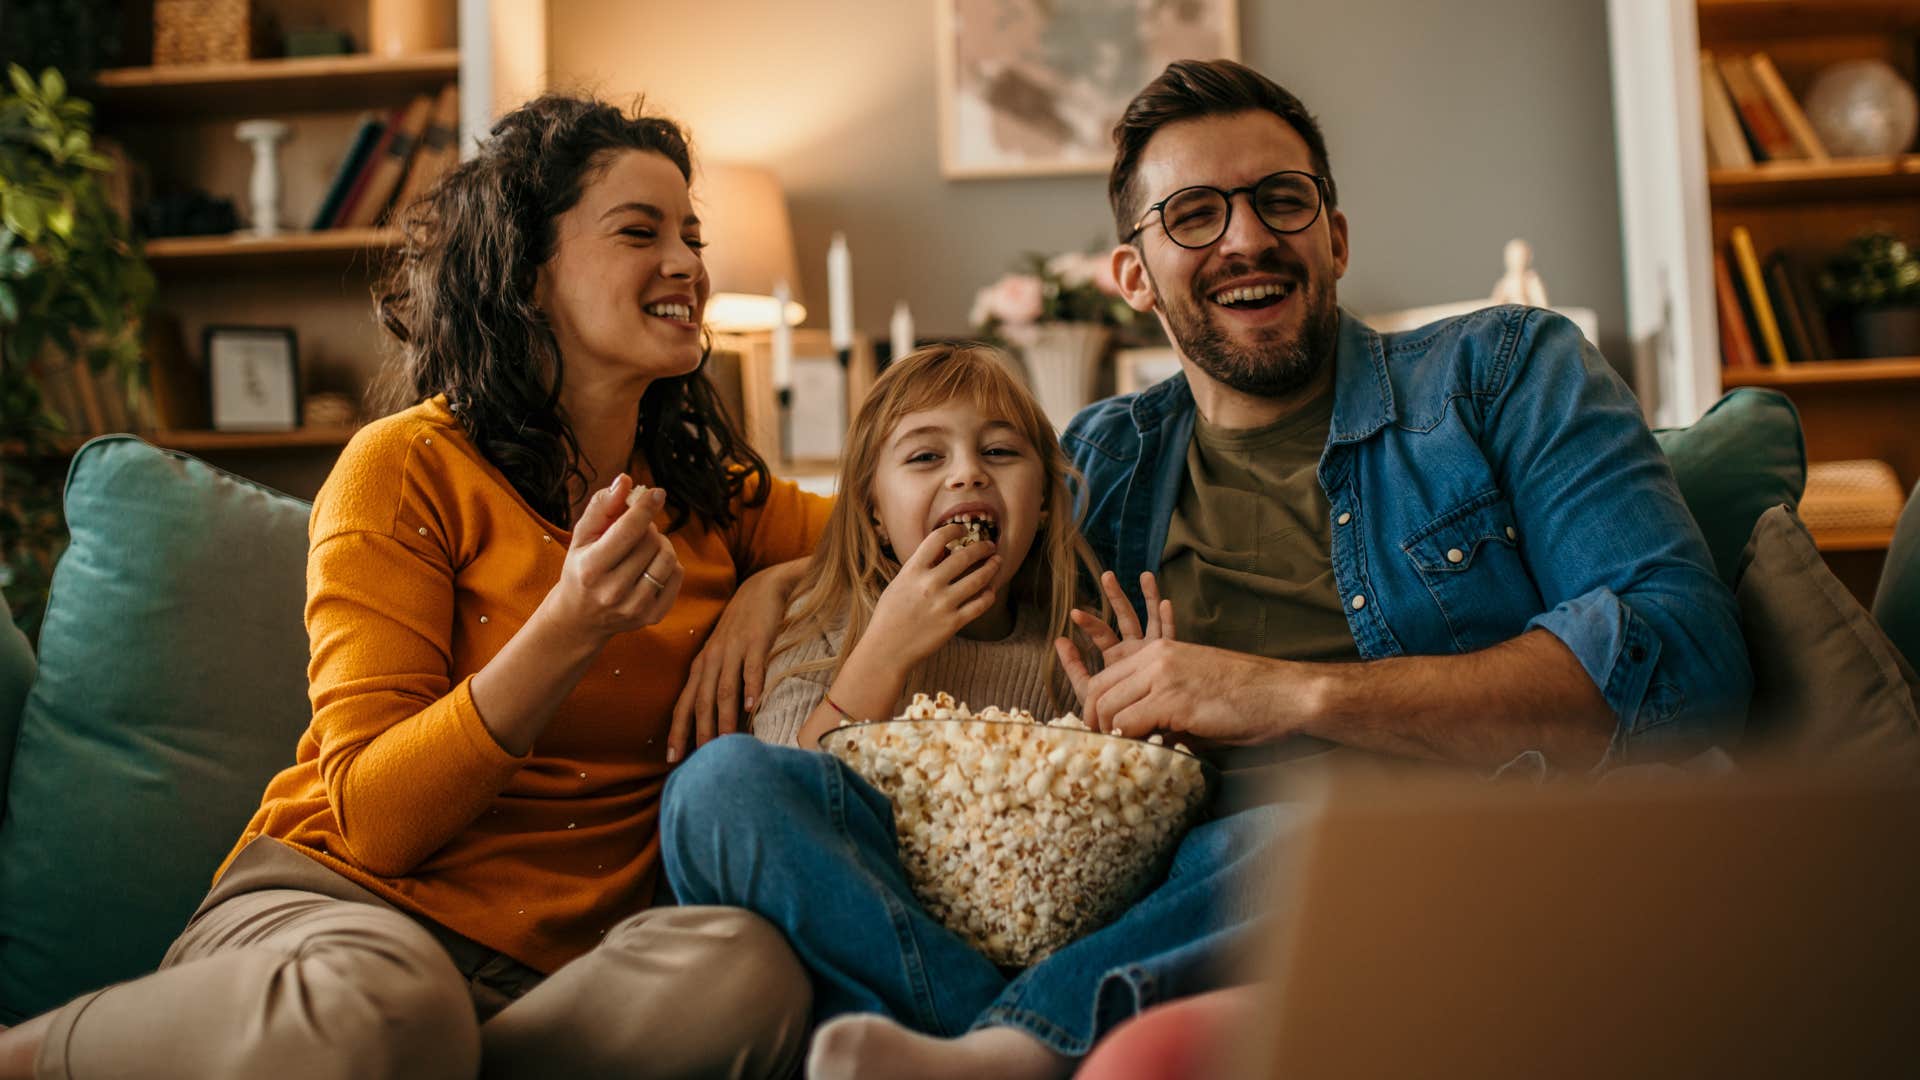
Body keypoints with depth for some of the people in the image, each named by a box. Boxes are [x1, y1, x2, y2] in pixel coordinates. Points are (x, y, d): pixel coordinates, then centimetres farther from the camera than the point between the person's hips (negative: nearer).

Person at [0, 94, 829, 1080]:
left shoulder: (712, 497, 12)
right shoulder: (409, 468, -3)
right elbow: (373, 820, -9)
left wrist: (770, 596, 2)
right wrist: (569, 630, -22)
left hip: (556, 968, 3)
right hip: (343, 902, -3)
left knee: (746, 970, -31)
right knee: (372, 1001, -39)